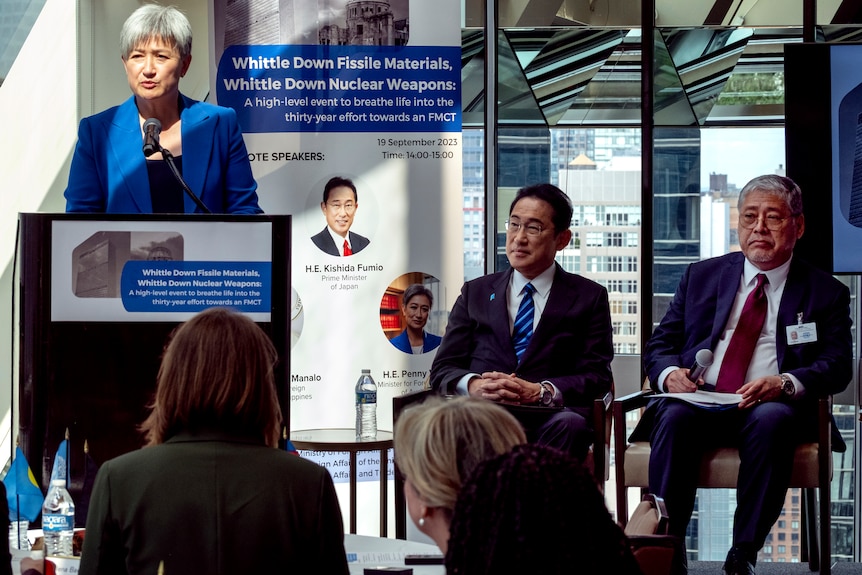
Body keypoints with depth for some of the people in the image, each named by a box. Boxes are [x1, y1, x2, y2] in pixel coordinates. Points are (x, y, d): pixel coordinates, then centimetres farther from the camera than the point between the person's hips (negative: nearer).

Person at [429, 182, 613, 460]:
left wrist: (540, 392, -15)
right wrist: (473, 384, -11)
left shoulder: (589, 297, 16)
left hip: (548, 419, -1)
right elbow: (443, 369, 15)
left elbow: (597, 377, 5)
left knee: (570, 425, -38)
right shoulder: (475, 293, 23)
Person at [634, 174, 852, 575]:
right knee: (674, 416, -33)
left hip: (773, 408, -2)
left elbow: (836, 366, 2)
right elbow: (659, 346, 18)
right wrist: (669, 373, -8)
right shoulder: (702, 276, 21)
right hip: (699, 402, 2)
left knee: (771, 419, -37)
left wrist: (785, 384, -20)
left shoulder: (826, 293, 14)